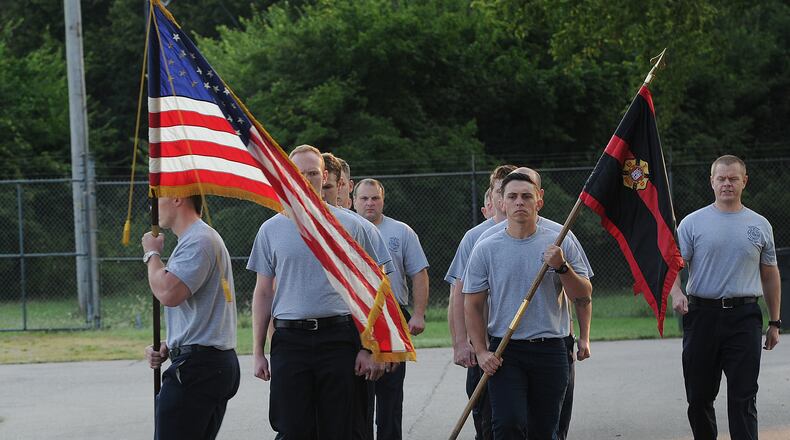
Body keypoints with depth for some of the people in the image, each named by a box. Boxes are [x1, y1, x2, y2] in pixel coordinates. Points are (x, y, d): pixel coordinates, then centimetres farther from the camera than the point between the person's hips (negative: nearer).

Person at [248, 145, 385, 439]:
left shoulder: (349, 226, 6)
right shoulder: (272, 229, 9)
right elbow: (263, 294, 12)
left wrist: (368, 348, -1)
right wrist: (257, 352, 6)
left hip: (337, 339, -1)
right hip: (289, 339, 1)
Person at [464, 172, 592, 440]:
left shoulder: (560, 245, 4)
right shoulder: (486, 249, 3)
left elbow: (583, 295, 2)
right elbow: (472, 305, 6)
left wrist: (562, 267, -15)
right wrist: (481, 352, -2)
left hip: (551, 350, 1)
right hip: (504, 351, -1)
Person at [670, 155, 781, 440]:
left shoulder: (759, 226, 11)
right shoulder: (693, 223, 5)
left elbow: (770, 275, 16)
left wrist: (774, 323, 15)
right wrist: (676, 293, -24)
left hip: (744, 318, 0)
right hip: (702, 316, 0)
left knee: (743, 397, -6)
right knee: (699, 396, 7)